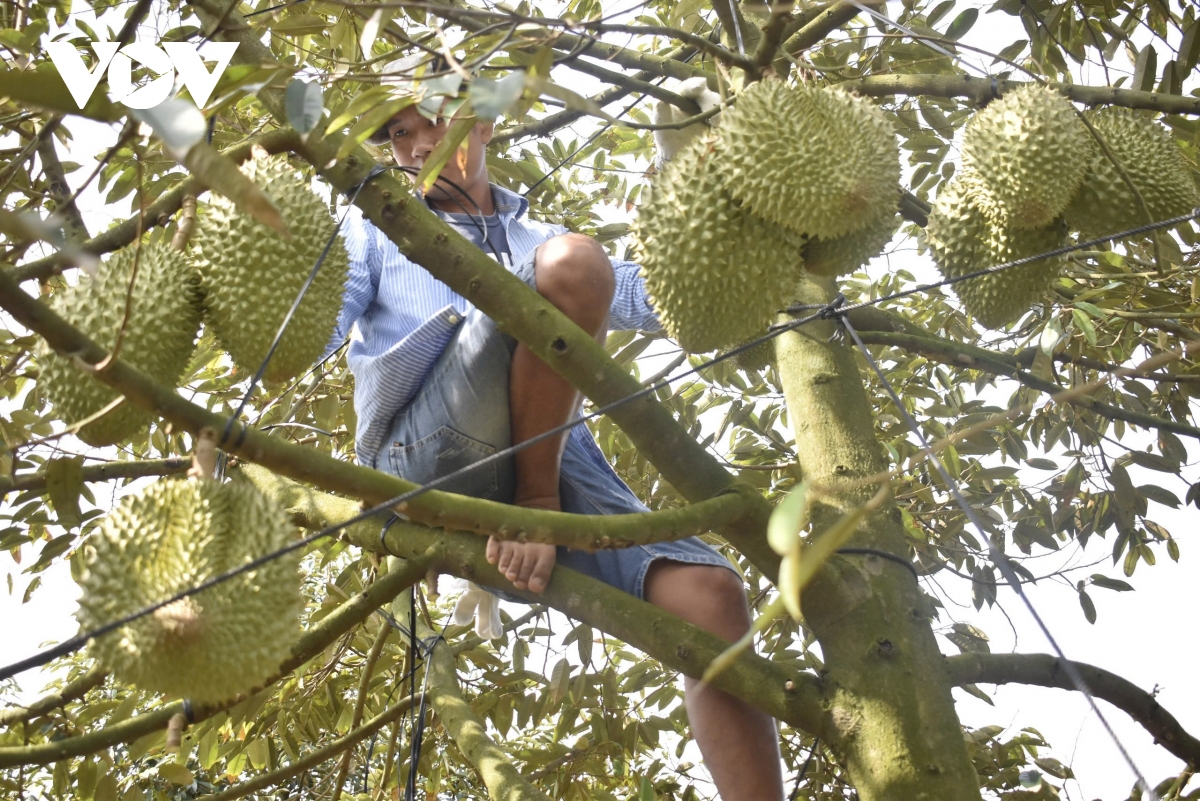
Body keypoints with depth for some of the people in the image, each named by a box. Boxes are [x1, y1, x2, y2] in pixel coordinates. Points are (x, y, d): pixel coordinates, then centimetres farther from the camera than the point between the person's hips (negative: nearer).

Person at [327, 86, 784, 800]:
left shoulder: (537, 238, 34)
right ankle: (534, 506, -20)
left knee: (711, 594, -20)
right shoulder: (376, 235, 25)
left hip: (554, 464, 4)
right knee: (573, 260, -25)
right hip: (429, 457, -3)